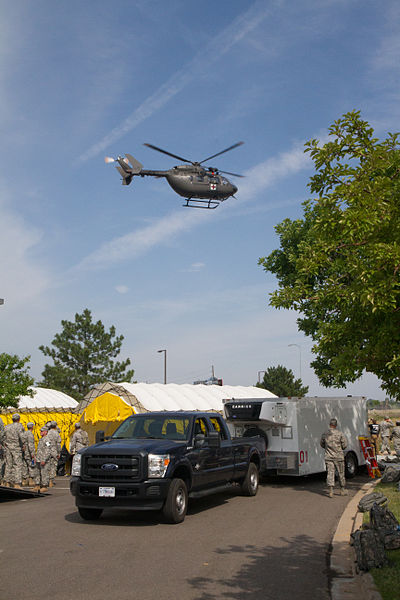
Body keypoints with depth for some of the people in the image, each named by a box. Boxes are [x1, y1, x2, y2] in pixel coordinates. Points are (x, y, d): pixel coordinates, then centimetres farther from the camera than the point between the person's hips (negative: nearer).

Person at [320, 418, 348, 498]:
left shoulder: (324, 434, -1)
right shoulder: (340, 434, -8)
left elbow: (322, 444, 12)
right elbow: (344, 445, -6)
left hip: (328, 457, 1)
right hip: (339, 457, -1)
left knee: (330, 473, -1)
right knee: (341, 473, 12)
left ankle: (330, 491, -10)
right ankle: (343, 490, 22)